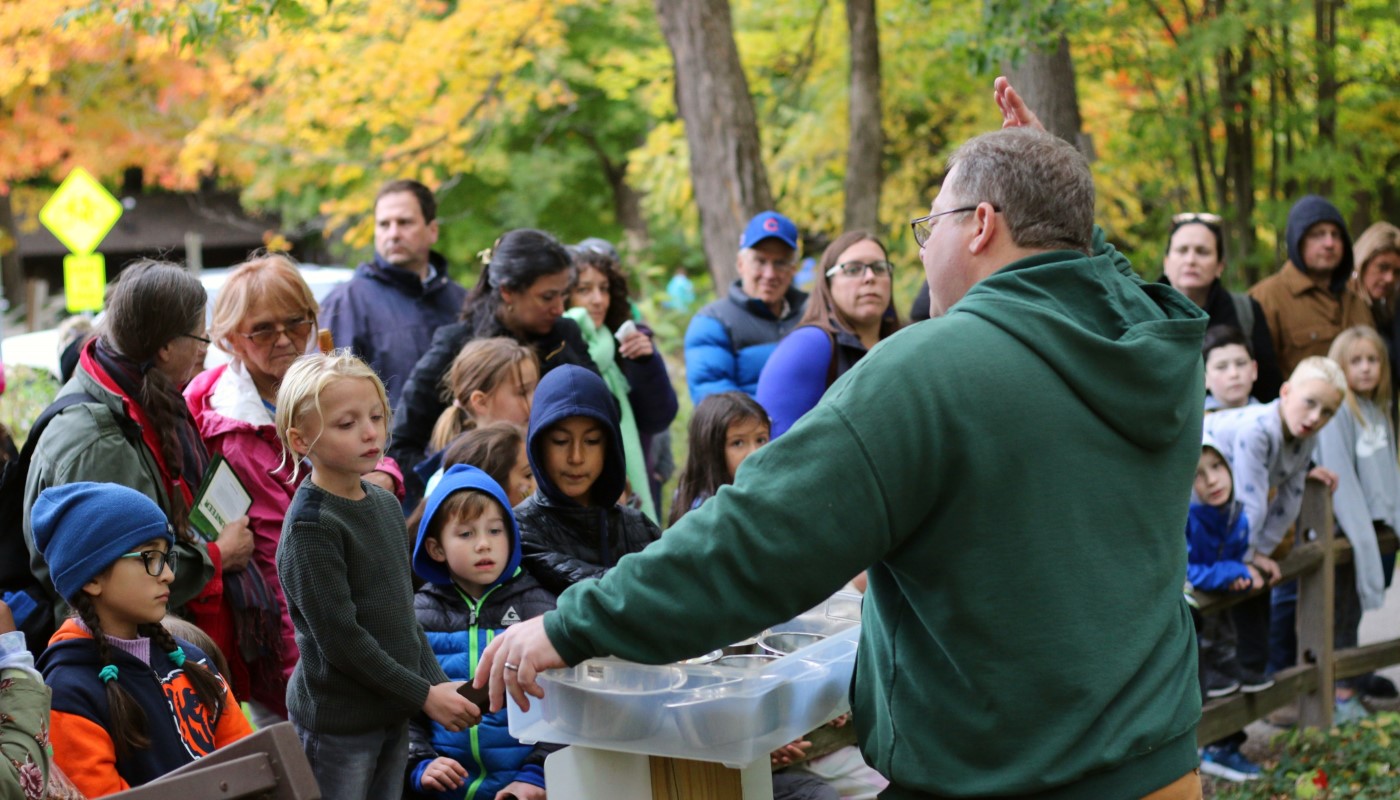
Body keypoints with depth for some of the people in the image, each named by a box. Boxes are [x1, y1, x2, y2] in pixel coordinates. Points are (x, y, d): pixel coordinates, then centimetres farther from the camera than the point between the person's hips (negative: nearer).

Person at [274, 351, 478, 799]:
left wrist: (438, 683, 4)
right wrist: (424, 696, -16)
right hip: (339, 723, -7)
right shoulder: (311, 526, -16)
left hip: (394, 714, 7)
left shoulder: (386, 504, 7)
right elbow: (340, 638, -19)